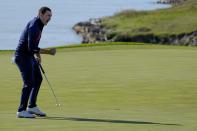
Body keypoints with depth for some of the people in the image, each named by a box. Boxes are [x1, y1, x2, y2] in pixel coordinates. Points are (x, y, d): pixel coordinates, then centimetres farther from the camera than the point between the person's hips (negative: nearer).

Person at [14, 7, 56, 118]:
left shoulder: (38, 24, 9)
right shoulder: (34, 27, -23)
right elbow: (31, 48, -27)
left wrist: (38, 54, 16)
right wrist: (48, 52, -22)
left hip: (29, 56, 10)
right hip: (23, 57, -10)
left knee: (38, 79, 14)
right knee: (29, 83, -11)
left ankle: (32, 106, 22)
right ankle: (21, 111, -6)